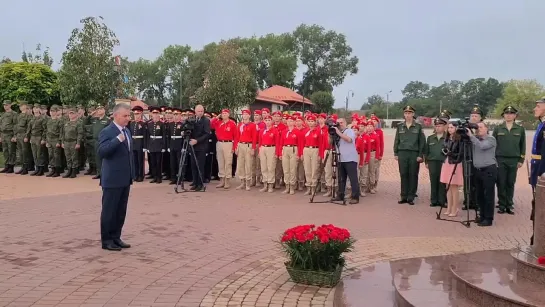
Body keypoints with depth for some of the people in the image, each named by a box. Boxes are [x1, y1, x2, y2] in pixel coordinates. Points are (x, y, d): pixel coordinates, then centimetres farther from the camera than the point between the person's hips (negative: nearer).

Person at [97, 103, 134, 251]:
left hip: (125, 179, 8)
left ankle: (116, 237, 23)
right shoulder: (107, 132, -13)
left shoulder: (127, 131, 13)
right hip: (112, 179, -8)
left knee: (121, 211, 13)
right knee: (109, 211, 1)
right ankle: (106, 240, 11)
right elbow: (101, 152, -25)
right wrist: (117, 139, -32)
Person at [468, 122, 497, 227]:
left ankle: (488, 219, 2)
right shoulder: (475, 139, 13)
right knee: (479, 195, 11)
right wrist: (466, 134, -3)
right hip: (478, 170, 6)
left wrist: (471, 135, -20)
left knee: (488, 195, -4)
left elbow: (482, 146, -21)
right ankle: (482, 216, 22)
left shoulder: (491, 139, -5)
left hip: (489, 170, -6)